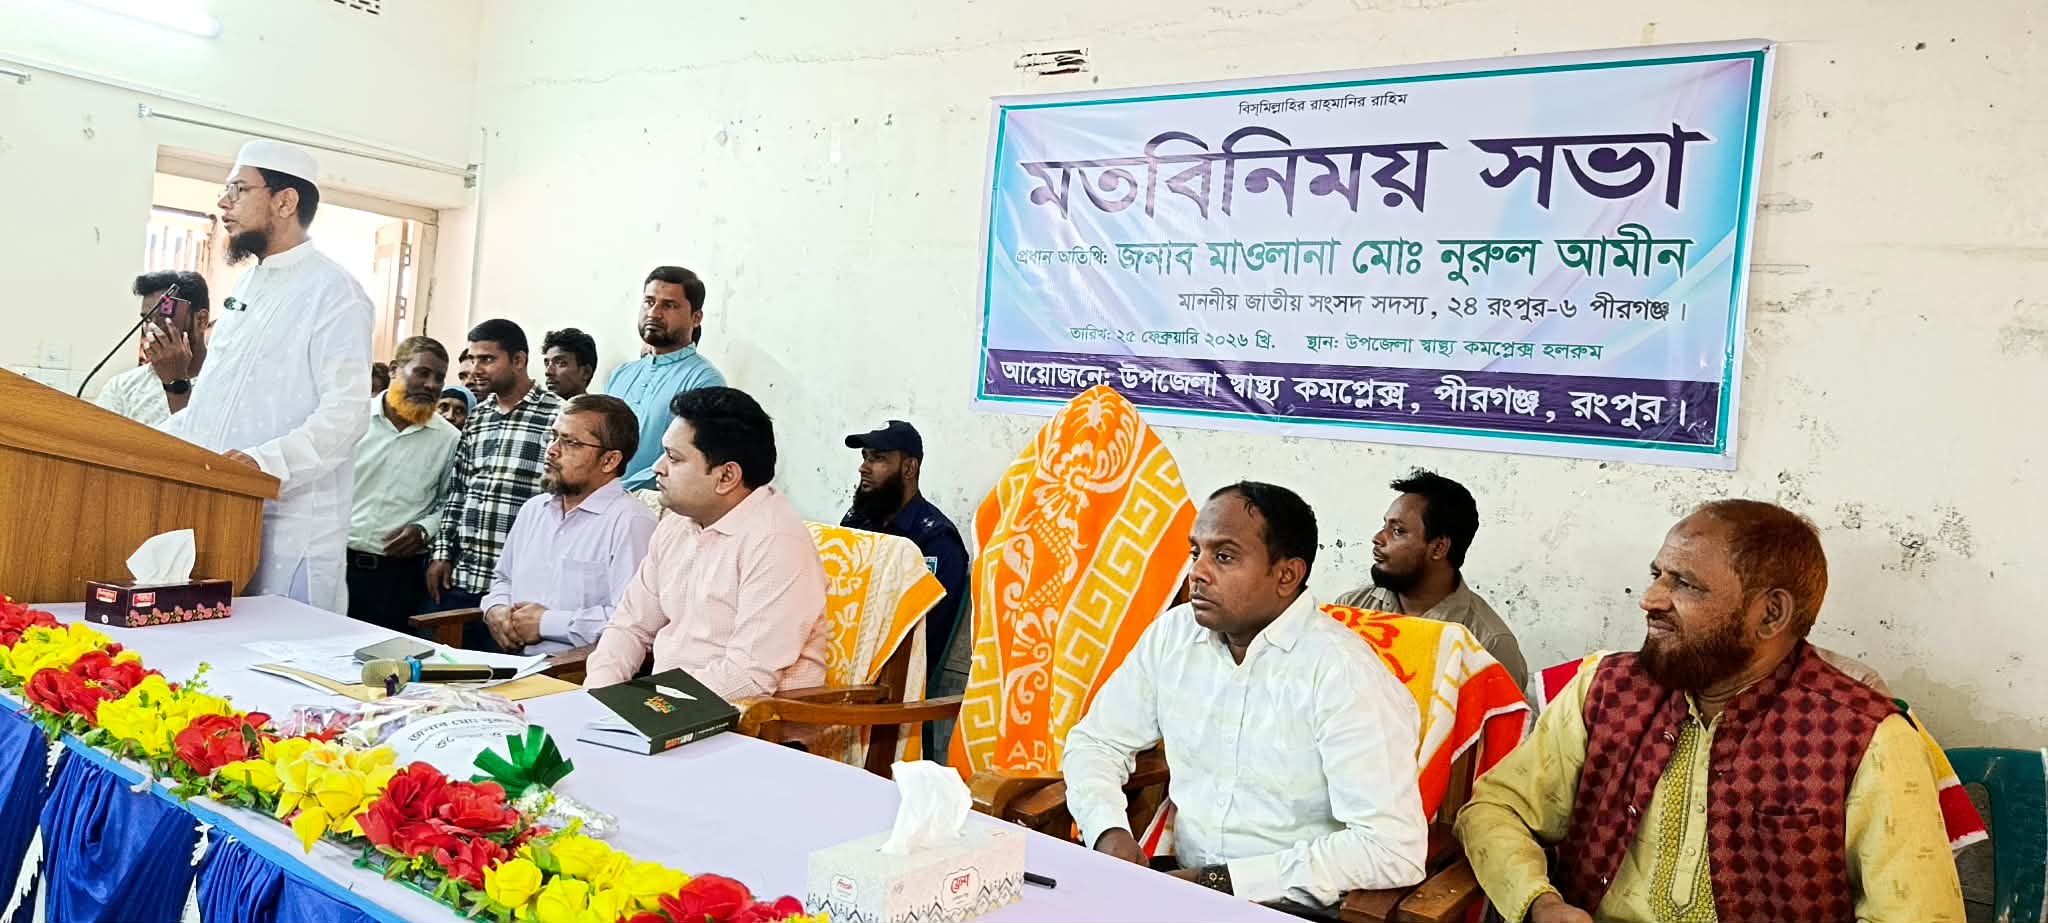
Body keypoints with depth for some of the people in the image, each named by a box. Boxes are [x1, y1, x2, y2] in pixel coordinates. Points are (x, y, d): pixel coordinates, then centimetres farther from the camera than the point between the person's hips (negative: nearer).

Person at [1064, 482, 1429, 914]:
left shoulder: (1343, 673, -16)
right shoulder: (1173, 634, 3)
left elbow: (1395, 848, -21)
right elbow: (1096, 741, 12)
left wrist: (1223, 881, -19)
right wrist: (1109, 829, -9)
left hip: (1292, 906, -6)